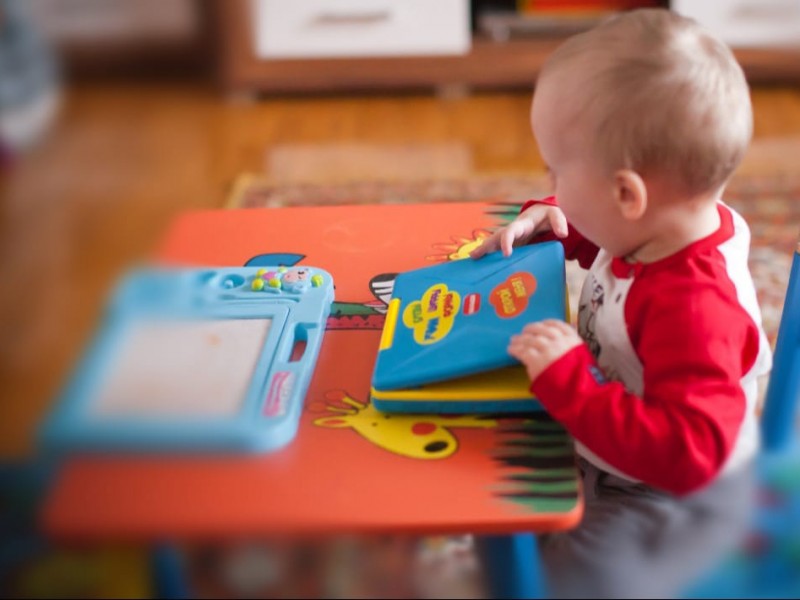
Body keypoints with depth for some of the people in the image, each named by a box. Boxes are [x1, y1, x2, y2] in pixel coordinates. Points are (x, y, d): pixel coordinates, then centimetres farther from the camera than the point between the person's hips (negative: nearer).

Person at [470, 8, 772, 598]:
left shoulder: (693, 307, -40)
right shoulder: (665, 225, -12)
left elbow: (686, 454, -42)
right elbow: (603, 235, 13)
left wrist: (569, 381, -43)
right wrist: (552, 220, -6)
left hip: (673, 497, -9)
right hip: (606, 451, 9)